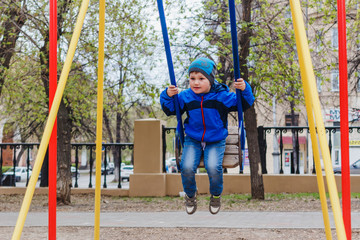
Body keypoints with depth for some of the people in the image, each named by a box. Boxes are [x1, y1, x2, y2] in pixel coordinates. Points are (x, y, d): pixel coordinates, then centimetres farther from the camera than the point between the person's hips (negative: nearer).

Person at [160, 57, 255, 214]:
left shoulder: (222, 96, -7)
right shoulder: (186, 97, -3)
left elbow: (244, 104, 0)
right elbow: (170, 110, 8)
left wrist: (245, 90, -19)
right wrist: (167, 96, -10)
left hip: (216, 142, -2)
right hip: (193, 140, 2)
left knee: (213, 167, -28)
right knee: (187, 167, -24)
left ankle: (216, 195, 6)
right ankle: (190, 195, 10)